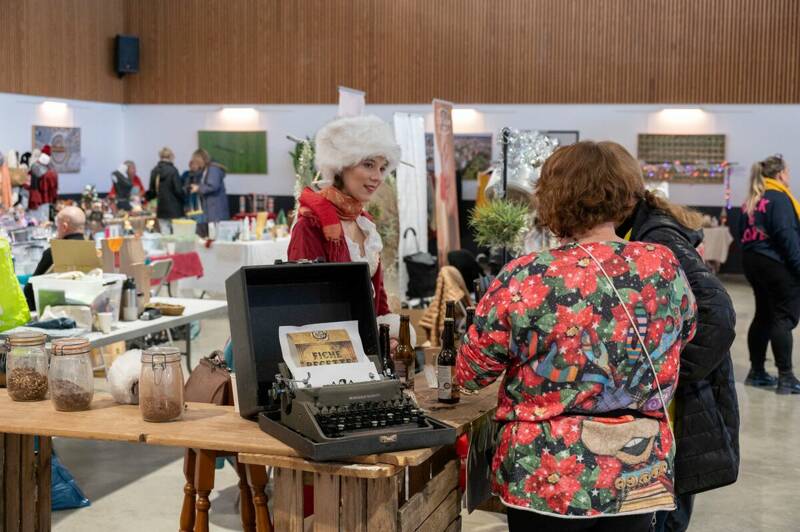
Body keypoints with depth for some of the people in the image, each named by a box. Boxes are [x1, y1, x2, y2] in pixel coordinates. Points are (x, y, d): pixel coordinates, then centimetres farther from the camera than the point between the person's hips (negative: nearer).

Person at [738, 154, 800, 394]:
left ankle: (757, 372, 18)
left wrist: (751, 259, 17)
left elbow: (744, 234, 15)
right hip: (777, 265, -8)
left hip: (752, 262, 9)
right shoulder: (779, 198, -12)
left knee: (763, 316, 14)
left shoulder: (751, 201, 13)